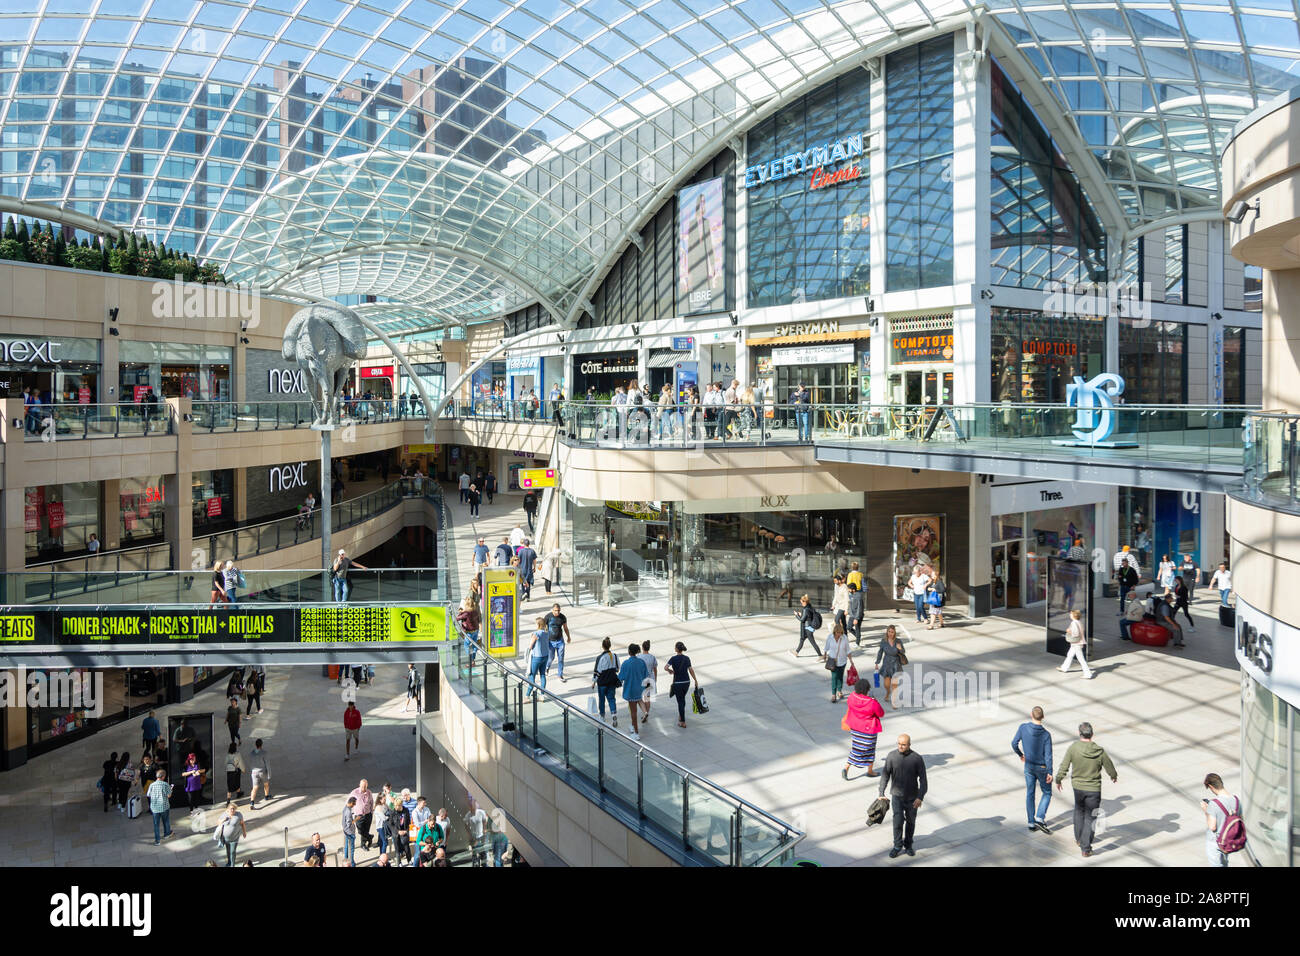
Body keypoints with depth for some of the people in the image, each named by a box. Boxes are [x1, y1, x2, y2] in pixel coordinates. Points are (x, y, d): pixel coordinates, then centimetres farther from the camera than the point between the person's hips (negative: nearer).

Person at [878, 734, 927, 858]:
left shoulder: (917, 758, -13)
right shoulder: (892, 756, -8)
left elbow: (923, 779, -10)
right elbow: (885, 775, 0)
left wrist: (920, 797, -18)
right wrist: (881, 793, -3)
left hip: (912, 797, 0)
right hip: (896, 795, 0)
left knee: (910, 821, 12)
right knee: (898, 820, -10)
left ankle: (908, 845, 32)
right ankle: (897, 846, 7)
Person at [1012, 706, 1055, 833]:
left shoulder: (1023, 727, -14)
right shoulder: (1046, 734, -20)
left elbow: (1014, 744, -6)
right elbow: (1048, 755, -18)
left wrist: (1020, 755, 13)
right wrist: (1050, 773, -11)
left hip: (1028, 766, 3)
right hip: (1042, 767, -3)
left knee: (1029, 793, 13)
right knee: (1047, 793, 15)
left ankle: (1031, 823, 17)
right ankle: (1040, 818, -1)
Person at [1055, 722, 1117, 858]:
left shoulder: (1073, 748, -16)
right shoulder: (1100, 752, -15)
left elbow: (1063, 767, -10)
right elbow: (1110, 769, -1)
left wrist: (1058, 780, 9)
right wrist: (1114, 777, 23)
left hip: (1078, 786, 1)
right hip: (1094, 789, -1)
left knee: (1079, 810, 27)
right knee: (1090, 817, 9)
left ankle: (1079, 838, 35)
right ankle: (1086, 848, 8)